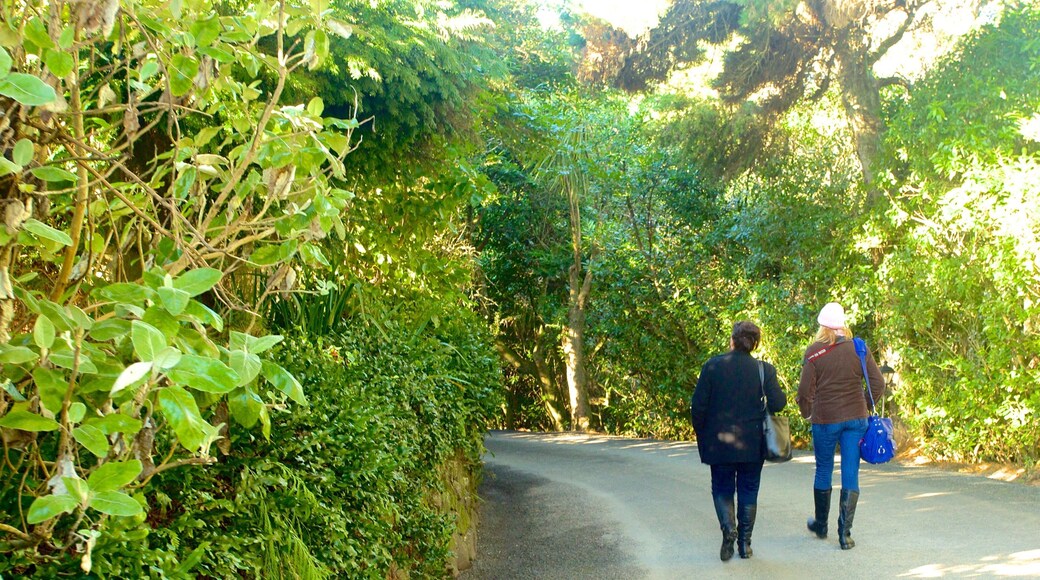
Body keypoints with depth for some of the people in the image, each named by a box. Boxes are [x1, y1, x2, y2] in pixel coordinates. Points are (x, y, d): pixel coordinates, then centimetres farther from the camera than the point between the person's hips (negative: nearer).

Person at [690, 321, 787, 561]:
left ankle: (728, 529, -11)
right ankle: (745, 542, 14)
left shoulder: (712, 366, -6)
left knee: (722, 488, 13)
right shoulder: (764, 370, -5)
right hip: (752, 444, 1)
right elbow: (778, 403, -11)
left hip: (719, 442, -1)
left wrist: (701, 435, 6)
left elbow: (698, 406, -6)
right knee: (748, 490, 13)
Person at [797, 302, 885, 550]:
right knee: (851, 475, 4)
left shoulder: (814, 351, -7)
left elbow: (805, 390, -7)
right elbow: (878, 385, 1)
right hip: (856, 418, 1)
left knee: (823, 471, 15)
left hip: (825, 420, -1)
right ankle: (845, 533, 1)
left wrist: (806, 413, 12)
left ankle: (821, 525, 31)